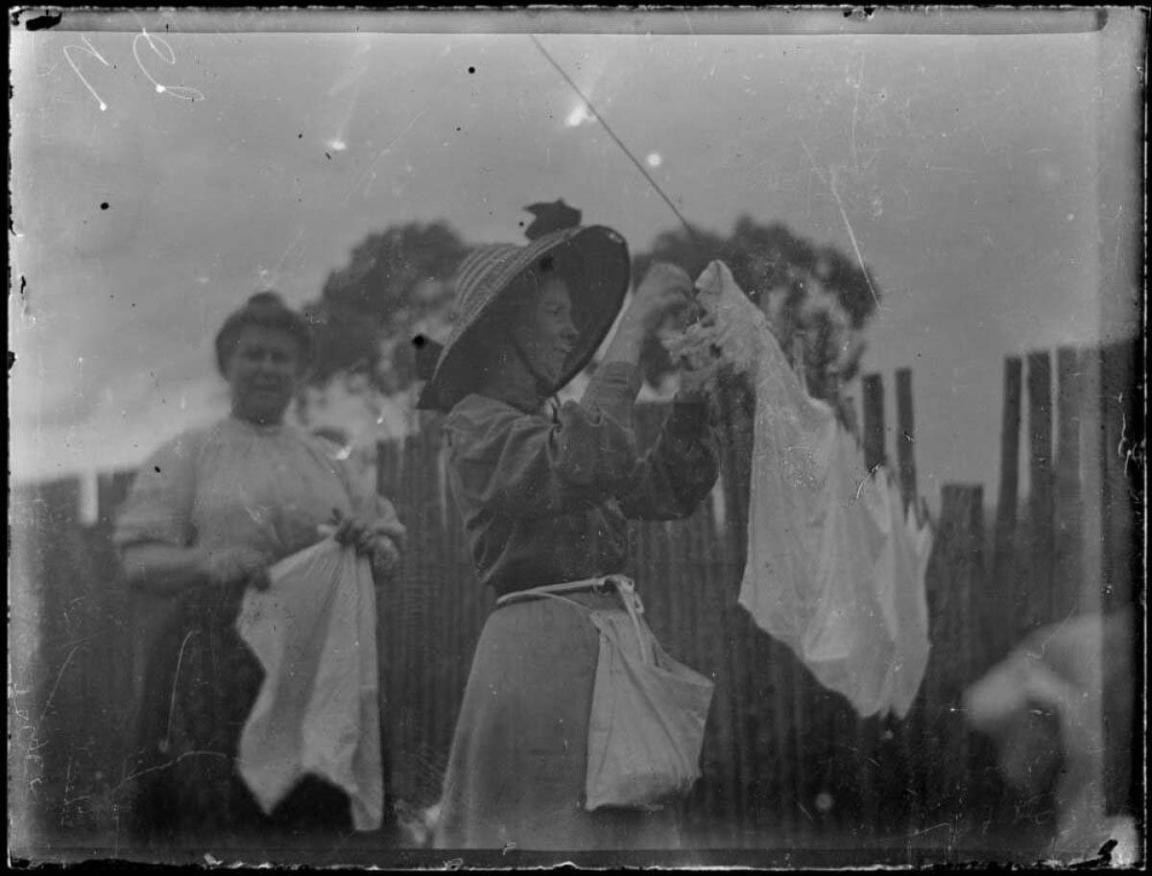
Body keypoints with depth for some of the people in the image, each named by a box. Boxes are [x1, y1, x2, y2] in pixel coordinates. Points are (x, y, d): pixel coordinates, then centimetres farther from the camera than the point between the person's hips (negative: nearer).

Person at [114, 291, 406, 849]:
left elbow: (390, 556, 18)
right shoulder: (186, 456, 8)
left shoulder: (324, 459, 18)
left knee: (319, 814, -6)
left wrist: (373, 544, -5)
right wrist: (209, 561, -20)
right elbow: (139, 562, -1)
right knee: (219, 815, -11)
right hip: (217, 669, -3)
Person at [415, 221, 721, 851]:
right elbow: (581, 466, -25)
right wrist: (630, 331, -20)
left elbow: (668, 492, 18)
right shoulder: (475, 425, -6)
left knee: (618, 829, 5)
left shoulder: (552, 421, 20)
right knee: (546, 830, -8)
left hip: (606, 650, 8)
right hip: (541, 655, -8)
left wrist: (691, 390, 4)